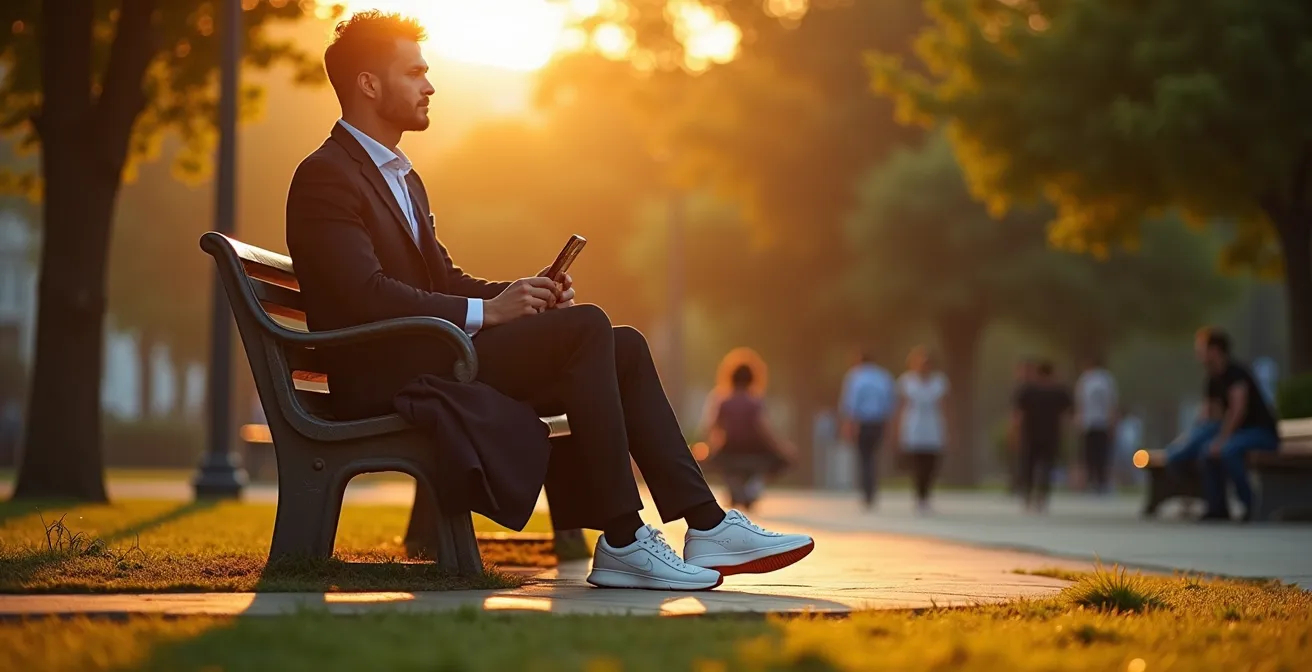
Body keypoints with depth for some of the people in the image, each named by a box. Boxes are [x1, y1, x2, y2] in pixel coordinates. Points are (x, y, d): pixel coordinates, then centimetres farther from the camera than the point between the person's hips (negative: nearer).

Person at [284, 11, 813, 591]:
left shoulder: (401, 176, 24)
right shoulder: (325, 177, -9)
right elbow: (367, 295, -20)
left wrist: (520, 295, 2)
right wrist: (487, 311, -21)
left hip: (431, 363, 10)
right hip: (385, 381, -10)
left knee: (624, 347, -2)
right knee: (584, 327, -23)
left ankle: (707, 528, -7)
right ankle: (622, 543, -24)